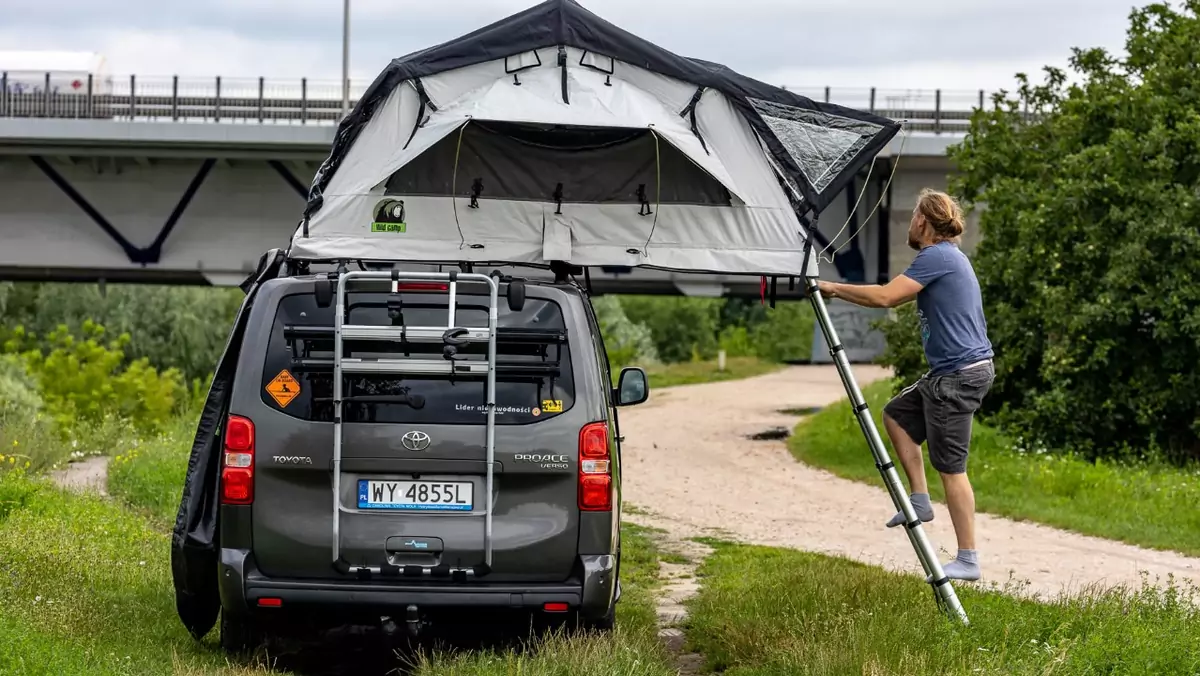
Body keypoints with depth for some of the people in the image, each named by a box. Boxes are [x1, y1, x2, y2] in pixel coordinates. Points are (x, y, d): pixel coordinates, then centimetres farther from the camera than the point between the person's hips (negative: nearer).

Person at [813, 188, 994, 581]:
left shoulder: (936, 257, -14)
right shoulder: (947, 256, 17)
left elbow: (885, 297, -20)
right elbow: (897, 297, 22)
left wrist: (834, 289, -8)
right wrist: (839, 291, 19)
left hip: (959, 374, -10)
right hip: (948, 372, 10)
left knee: (950, 467, -7)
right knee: (897, 415, 24)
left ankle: (968, 560, -6)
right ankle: (920, 500, 20)